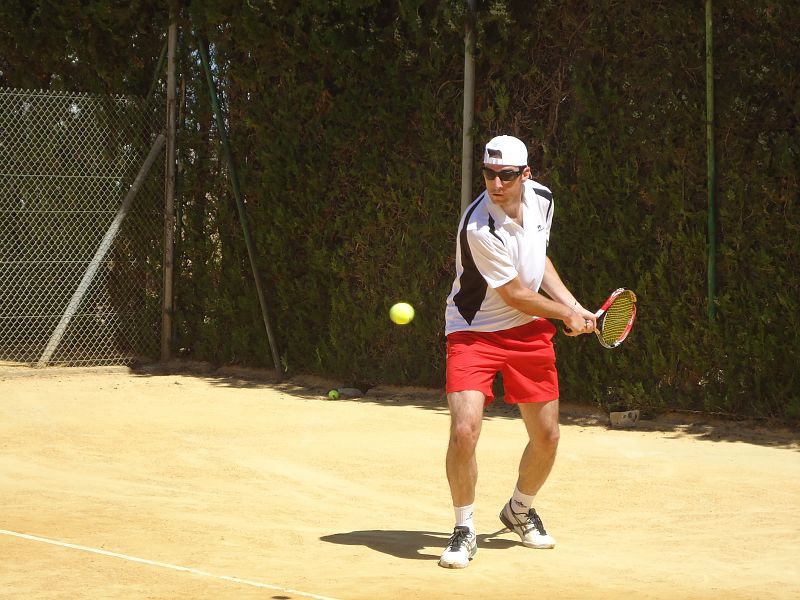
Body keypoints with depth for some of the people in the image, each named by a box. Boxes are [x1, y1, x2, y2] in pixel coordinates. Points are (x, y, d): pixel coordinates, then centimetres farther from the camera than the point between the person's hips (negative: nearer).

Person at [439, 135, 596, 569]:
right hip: (474, 332, -6)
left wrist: (575, 306, 5)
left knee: (547, 437, 7)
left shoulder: (541, 198, -5)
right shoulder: (479, 228, -28)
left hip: (529, 330, 6)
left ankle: (519, 510, 36)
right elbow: (516, 296, -18)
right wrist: (568, 316, -4)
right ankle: (464, 530, 0)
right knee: (464, 430, -21)